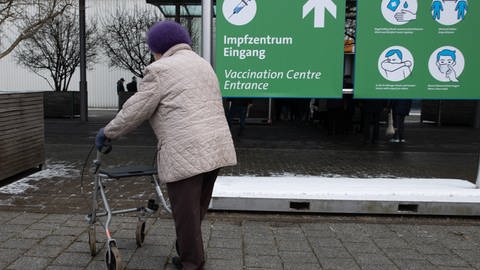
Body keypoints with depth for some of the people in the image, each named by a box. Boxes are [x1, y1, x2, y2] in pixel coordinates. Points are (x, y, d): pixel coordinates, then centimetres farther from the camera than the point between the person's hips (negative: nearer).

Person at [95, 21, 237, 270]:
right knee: (196, 210, 19)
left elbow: (135, 111, -3)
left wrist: (107, 132, 11)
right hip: (216, 146, 8)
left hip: (186, 153, -8)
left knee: (186, 214, 3)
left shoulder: (160, 70, -4)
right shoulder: (203, 63, 21)